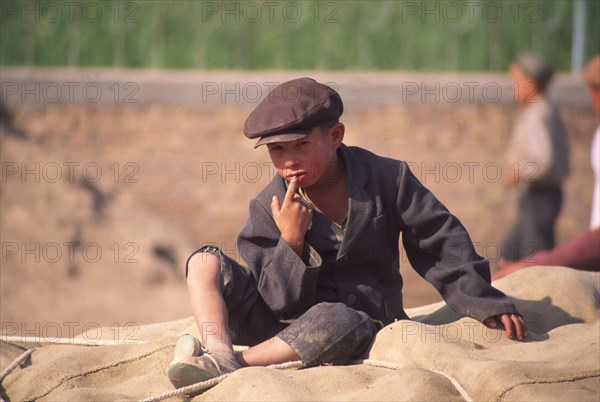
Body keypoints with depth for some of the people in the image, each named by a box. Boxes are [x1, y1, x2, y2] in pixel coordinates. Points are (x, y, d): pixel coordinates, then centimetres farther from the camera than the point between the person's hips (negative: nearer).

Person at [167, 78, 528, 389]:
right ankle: (220, 353, -36)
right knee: (207, 262, -12)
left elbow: (441, 244, 2)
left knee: (337, 320, -40)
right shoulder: (268, 208, -2)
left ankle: (233, 365, -40)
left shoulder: (387, 179, -4)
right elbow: (282, 302, -6)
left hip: (362, 318, -3)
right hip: (286, 322, 3)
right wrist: (292, 242, -21)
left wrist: (487, 304, -2)